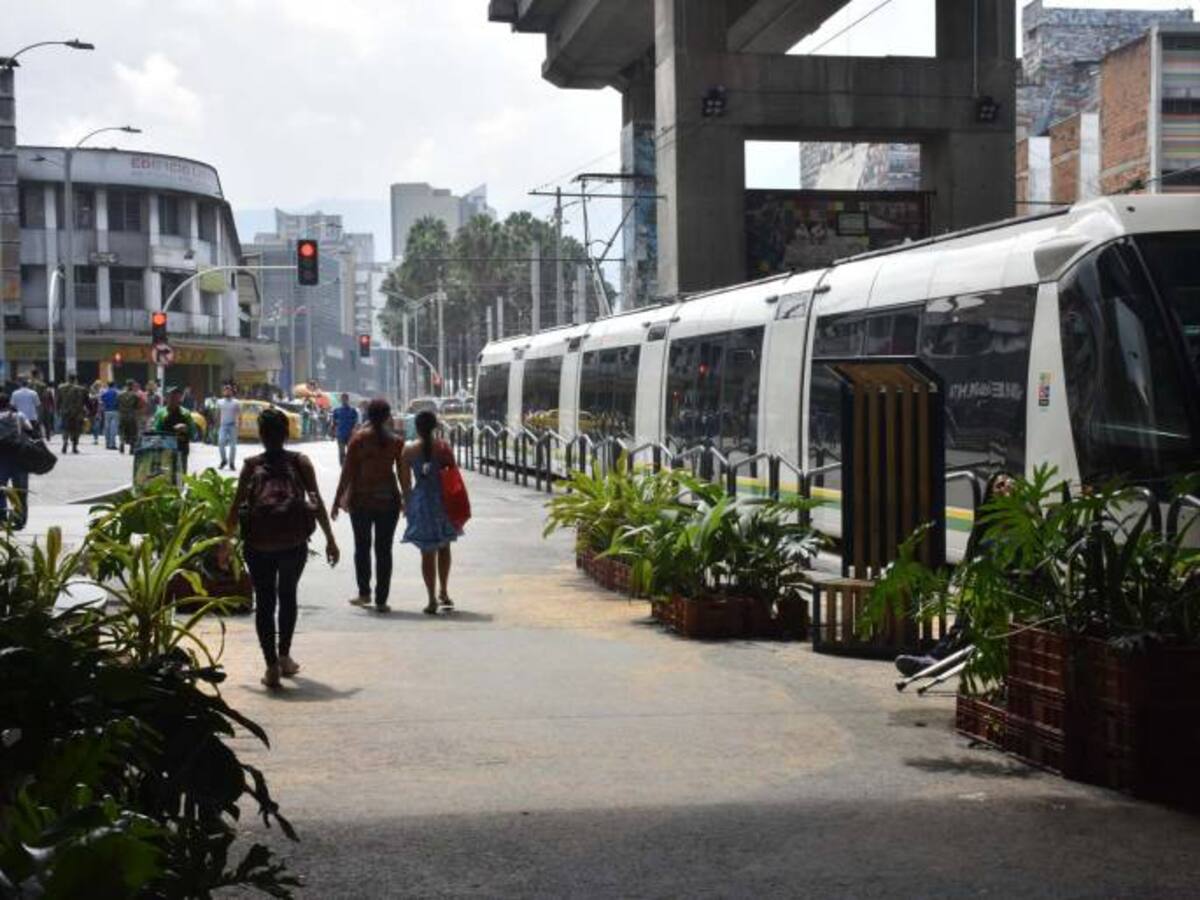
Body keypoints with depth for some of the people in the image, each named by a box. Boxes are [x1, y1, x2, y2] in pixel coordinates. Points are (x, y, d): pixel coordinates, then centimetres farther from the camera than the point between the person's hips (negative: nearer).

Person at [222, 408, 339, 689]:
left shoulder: (251, 465, 8)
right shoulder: (300, 462, 8)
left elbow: (236, 505, 6)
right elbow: (317, 501, 2)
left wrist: (226, 542, 13)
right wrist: (330, 539, 5)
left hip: (258, 542, -1)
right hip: (294, 541, 1)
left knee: (264, 600, 6)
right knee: (287, 595, 22)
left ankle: (272, 665, -2)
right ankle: (284, 657, 28)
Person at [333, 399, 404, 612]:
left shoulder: (358, 439, -5)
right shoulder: (395, 442, -2)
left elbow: (347, 472, -5)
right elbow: (402, 474, 1)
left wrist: (338, 499, 1)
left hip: (361, 499, 0)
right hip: (388, 499, 0)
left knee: (362, 546, 15)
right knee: (384, 549, 4)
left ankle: (364, 592, 13)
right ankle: (381, 600, 3)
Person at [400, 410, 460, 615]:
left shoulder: (408, 451, -5)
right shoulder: (444, 448, -5)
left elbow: (405, 482, -1)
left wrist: (407, 505, 12)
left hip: (421, 502, -1)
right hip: (442, 500, 1)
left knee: (427, 552, 4)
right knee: (444, 548, 21)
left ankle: (432, 599, 1)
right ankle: (444, 593, 24)